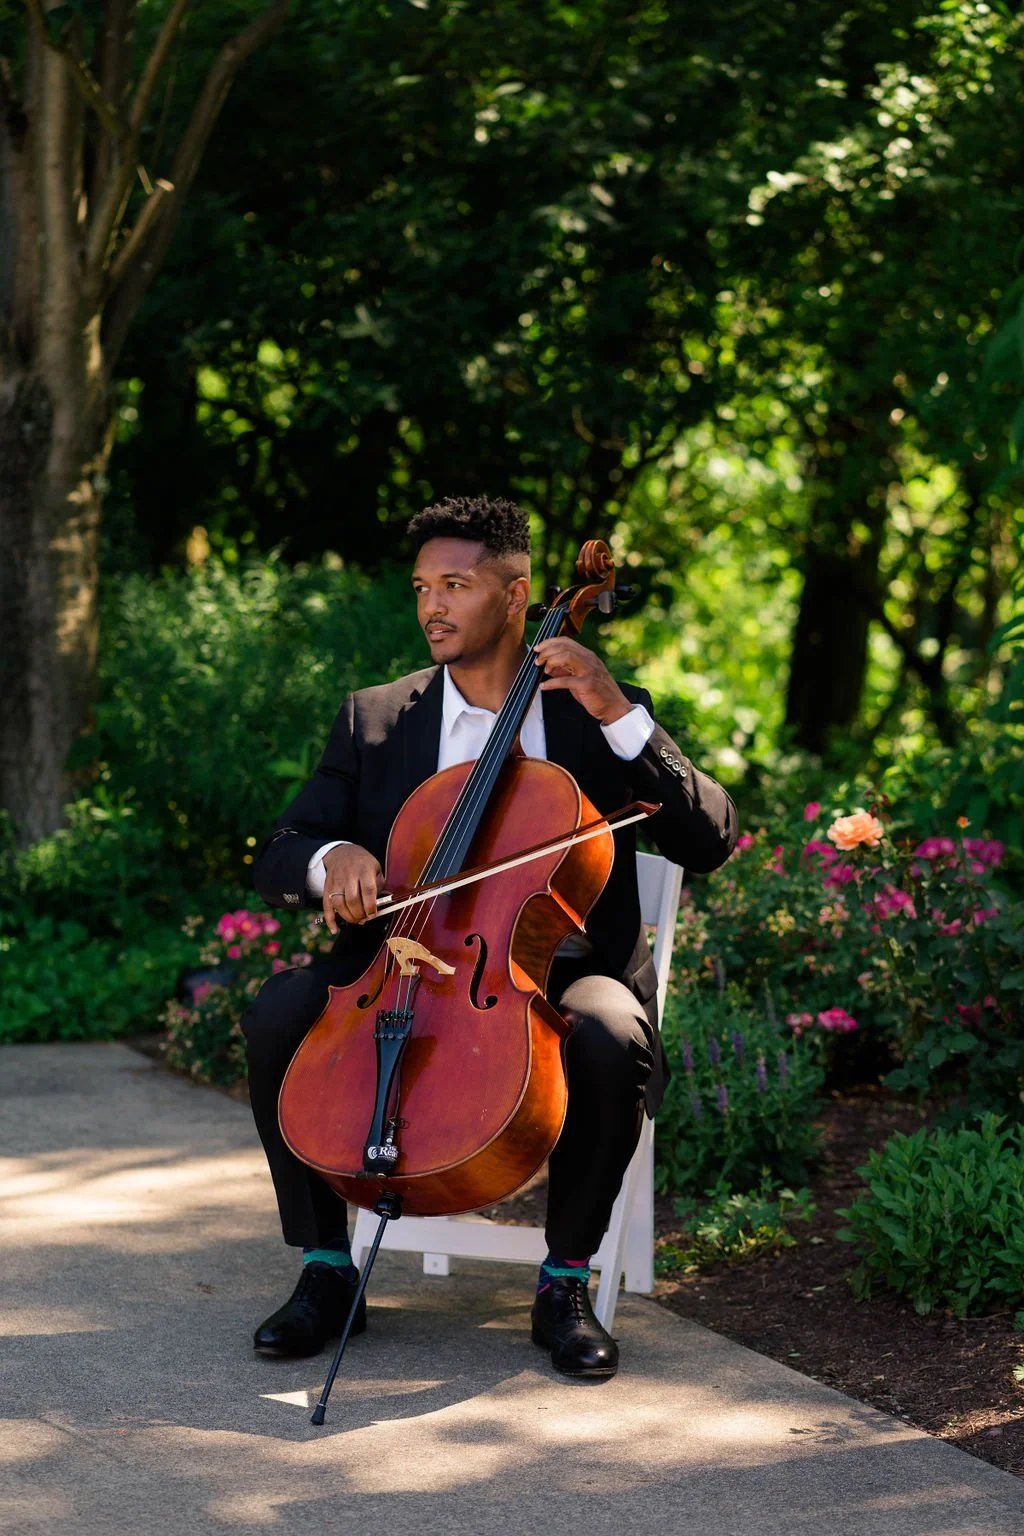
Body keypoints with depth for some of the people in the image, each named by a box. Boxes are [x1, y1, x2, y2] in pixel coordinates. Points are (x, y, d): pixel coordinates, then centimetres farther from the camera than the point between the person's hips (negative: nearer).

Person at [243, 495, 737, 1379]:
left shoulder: (601, 717, 7)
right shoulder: (373, 720, 11)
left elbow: (710, 840, -4)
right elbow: (277, 861, 6)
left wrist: (620, 717, -14)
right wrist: (330, 857, -19)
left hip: (554, 975, -2)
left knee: (612, 1038, -35)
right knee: (279, 1013, -25)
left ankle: (566, 1281, -14)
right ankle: (326, 1268, -10)